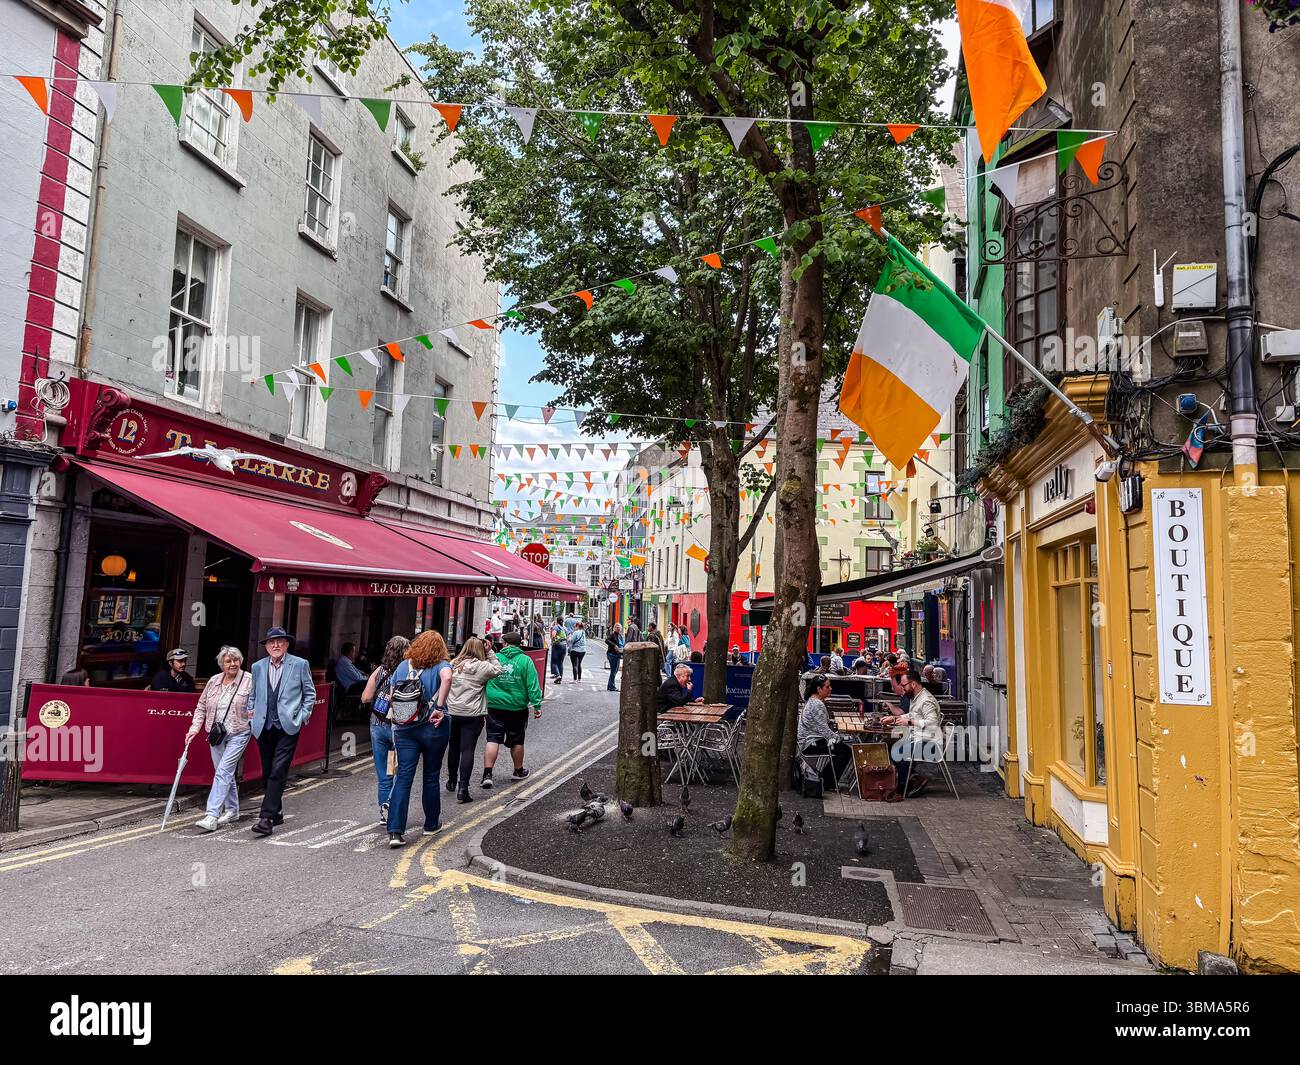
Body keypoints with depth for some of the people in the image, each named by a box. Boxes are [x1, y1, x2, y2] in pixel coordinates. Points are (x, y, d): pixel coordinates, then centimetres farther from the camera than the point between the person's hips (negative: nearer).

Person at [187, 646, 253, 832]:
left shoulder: (249, 680, -7)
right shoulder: (213, 681, 6)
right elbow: (201, 706, 11)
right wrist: (194, 728, 2)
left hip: (238, 733, -5)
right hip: (216, 733, 5)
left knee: (223, 772, -12)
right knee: (226, 773, 14)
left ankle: (211, 816, -13)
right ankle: (232, 810, 29)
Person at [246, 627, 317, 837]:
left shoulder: (300, 664, 2)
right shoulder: (258, 667, 12)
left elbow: (310, 693, 8)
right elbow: (253, 695, 24)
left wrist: (303, 716, 0)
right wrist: (251, 712, 9)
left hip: (288, 726, -4)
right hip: (264, 727, 4)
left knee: (278, 772, -12)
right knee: (267, 773, 11)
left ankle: (266, 817, -13)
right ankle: (276, 813, 24)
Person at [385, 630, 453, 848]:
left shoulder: (403, 666, 8)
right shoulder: (441, 665, -4)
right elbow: (447, 677, -29)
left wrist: (395, 727, 13)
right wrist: (439, 708, -22)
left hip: (405, 729, 2)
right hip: (433, 727, -2)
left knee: (403, 777, 0)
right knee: (431, 776, 12)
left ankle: (395, 831, -9)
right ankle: (431, 825, 25)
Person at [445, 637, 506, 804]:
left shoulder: (453, 664, 1)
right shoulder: (482, 667, -11)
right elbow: (499, 670, 4)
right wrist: (490, 653, 6)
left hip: (452, 713, 4)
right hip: (472, 715, -4)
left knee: (453, 748, 19)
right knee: (468, 750, -2)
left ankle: (452, 781, 36)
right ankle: (462, 787, -8)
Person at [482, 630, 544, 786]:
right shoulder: (525, 660, -5)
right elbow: (533, 685, -8)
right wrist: (537, 705, -5)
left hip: (495, 705, 0)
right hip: (517, 708, 0)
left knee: (493, 740, 2)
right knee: (517, 741, 14)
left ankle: (487, 774, -8)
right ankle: (519, 771, 30)